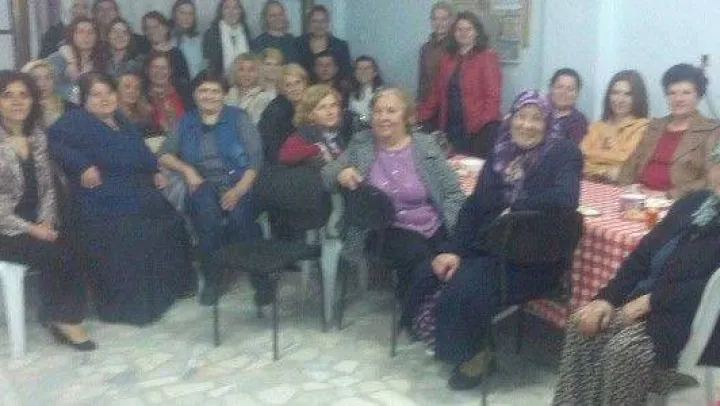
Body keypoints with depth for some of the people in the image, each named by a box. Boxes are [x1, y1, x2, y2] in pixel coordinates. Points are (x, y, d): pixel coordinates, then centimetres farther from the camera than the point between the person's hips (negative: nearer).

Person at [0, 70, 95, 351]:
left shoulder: (38, 136, 6)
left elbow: (48, 186, 9)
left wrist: (46, 222, -6)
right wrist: (30, 229, -17)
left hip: (38, 223, 5)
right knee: (54, 253, -24)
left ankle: (67, 317, -7)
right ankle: (62, 318, -3)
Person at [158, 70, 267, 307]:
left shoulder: (238, 118, 9)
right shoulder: (186, 123, 18)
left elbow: (256, 157, -1)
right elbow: (164, 155, 14)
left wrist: (240, 189, -16)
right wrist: (186, 169, -6)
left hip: (237, 182, -1)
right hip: (203, 185, 2)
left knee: (239, 214, -35)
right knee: (208, 214, -33)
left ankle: (260, 278, -25)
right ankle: (211, 279, -16)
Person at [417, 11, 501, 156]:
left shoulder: (487, 57, -3)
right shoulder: (447, 58, 14)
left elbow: (493, 96, -10)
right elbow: (436, 93, 14)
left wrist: (482, 124, -22)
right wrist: (418, 116, 3)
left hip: (478, 130, -5)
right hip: (451, 127, 5)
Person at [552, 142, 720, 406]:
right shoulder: (693, 202, 14)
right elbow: (644, 253, 10)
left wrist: (652, 300, -19)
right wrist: (607, 298, -2)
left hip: (692, 320, -6)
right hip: (644, 300, 7)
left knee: (625, 345, -29)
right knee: (582, 326, -13)